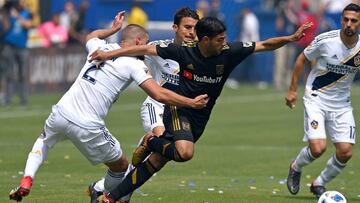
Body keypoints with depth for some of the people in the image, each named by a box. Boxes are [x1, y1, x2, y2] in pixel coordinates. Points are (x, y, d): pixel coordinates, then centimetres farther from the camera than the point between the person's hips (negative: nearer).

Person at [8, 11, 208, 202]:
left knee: (44, 140, 37)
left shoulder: (100, 47, 14)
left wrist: (113, 28, 55)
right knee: (120, 166, 18)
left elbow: (90, 36, 41)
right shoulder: (134, 64, -2)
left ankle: (26, 181, 18)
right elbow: (159, 95, -10)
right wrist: (192, 103, -3)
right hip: (87, 128, -5)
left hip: (61, 113, 5)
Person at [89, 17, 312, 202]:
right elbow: (146, 49, -9)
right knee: (185, 152, -33)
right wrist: (110, 54, -12)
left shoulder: (229, 53, -9)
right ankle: (151, 142, -2)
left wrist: (291, 38, -18)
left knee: (155, 163, 3)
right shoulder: (184, 51, -15)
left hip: (199, 118, 4)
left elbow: (264, 45, -5)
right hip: (178, 109, -4)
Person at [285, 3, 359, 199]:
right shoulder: (325, 40, -16)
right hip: (316, 100, -4)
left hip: (342, 105, 4)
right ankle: (296, 168, 16)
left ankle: (319, 184, 21)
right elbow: (302, 58, 0)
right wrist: (292, 89, 1)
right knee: (318, 148, -19)